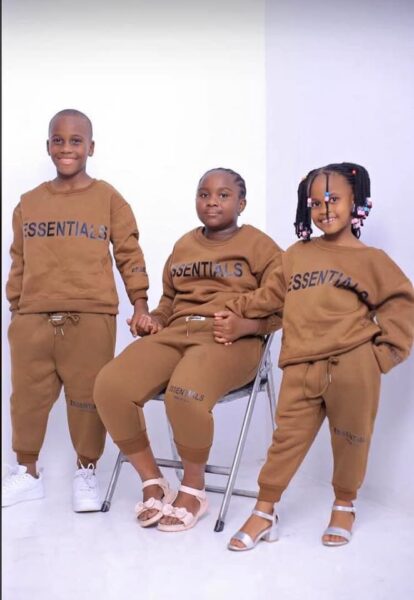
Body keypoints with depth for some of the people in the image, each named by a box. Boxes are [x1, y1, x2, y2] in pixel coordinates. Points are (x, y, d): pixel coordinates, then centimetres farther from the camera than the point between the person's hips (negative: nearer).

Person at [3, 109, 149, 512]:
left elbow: (129, 255, 3)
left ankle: (86, 472, 23)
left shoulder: (108, 198, 3)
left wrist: (140, 304, -3)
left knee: (88, 397, 3)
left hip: (91, 319, -3)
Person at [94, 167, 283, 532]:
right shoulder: (184, 245, 24)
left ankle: (194, 490, -9)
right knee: (110, 386, -23)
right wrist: (154, 319, 9)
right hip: (175, 333, 6)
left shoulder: (259, 245, 6)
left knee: (185, 393, -39)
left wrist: (244, 325, -19)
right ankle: (153, 482, -3)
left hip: (231, 340, -5)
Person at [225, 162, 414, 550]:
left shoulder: (369, 259, 4)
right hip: (301, 368, 2)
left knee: (350, 439, 10)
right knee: (287, 439, 5)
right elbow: (271, 296, 17)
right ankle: (264, 514, 14)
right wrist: (234, 310, 6)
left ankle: (344, 507, 31)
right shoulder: (296, 255, 14)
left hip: (353, 367, -2)